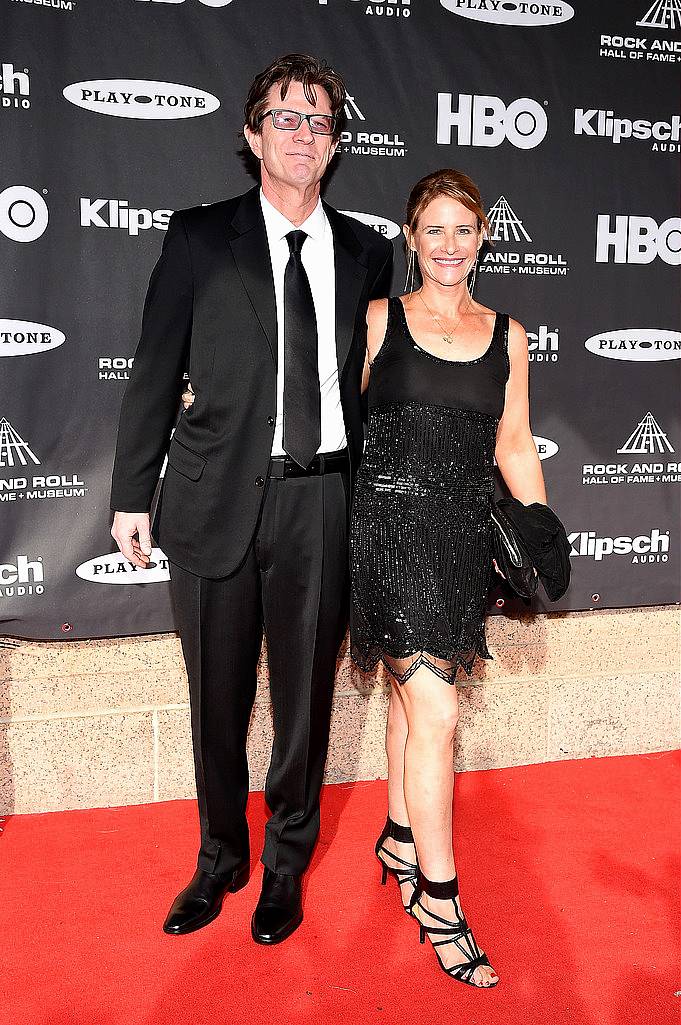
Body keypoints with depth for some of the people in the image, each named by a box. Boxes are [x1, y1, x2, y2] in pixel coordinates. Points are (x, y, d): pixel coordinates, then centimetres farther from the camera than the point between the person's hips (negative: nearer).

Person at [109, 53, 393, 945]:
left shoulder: (365, 252, 8)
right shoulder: (199, 237, 3)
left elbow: (371, 379, 13)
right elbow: (156, 372, 3)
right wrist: (133, 494, 1)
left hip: (322, 503, 1)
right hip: (219, 500, -1)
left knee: (306, 698, 11)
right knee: (217, 702, 12)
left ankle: (287, 864, 33)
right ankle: (220, 858, 35)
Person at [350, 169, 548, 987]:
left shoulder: (507, 335, 11)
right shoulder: (378, 320, 2)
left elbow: (514, 445, 14)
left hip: (463, 532, 4)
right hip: (392, 526, -4)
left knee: (413, 687, 15)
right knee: (436, 711, -9)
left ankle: (400, 839, 35)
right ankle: (438, 899, 4)